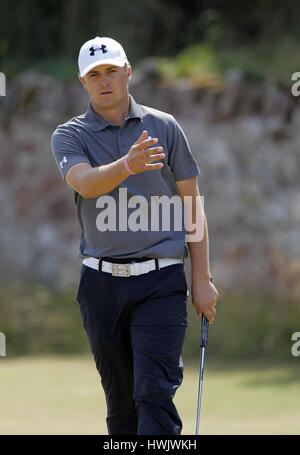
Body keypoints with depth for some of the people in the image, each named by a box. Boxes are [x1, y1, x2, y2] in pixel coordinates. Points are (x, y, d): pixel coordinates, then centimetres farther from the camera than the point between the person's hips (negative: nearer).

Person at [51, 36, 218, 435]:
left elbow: (192, 204, 8)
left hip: (160, 282, -1)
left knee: (155, 394, -13)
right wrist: (128, 165, -40)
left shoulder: (164, 127, 6)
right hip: (102, 282, 1)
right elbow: (86, 183, -19)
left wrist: (202, 279, 3)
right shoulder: (69, 136, 3)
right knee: (121, 402, 8)